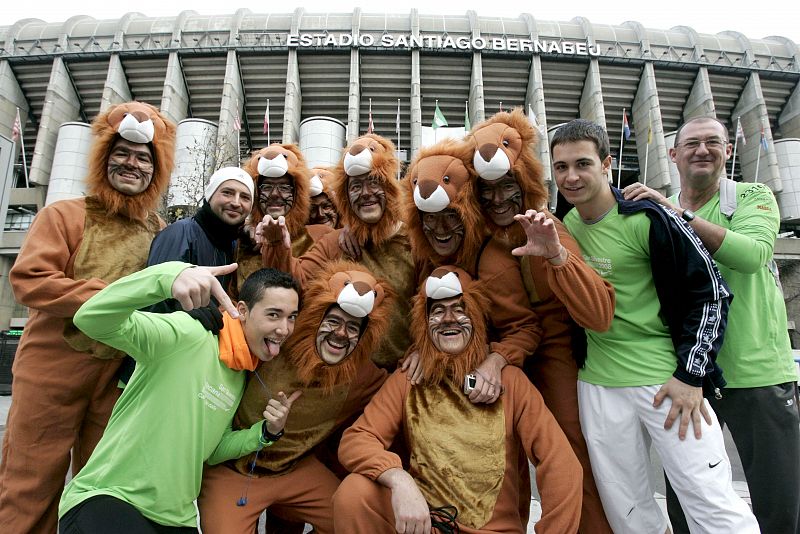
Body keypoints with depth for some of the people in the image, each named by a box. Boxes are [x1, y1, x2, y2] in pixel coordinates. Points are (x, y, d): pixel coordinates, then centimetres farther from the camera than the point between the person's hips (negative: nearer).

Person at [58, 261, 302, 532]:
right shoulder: (187, 333, -17)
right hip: (102, 498, -6)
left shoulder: (242, 376, 7)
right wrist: (169, 275, -45)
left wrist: (268, 432, -3)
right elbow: (92, 319, -30)